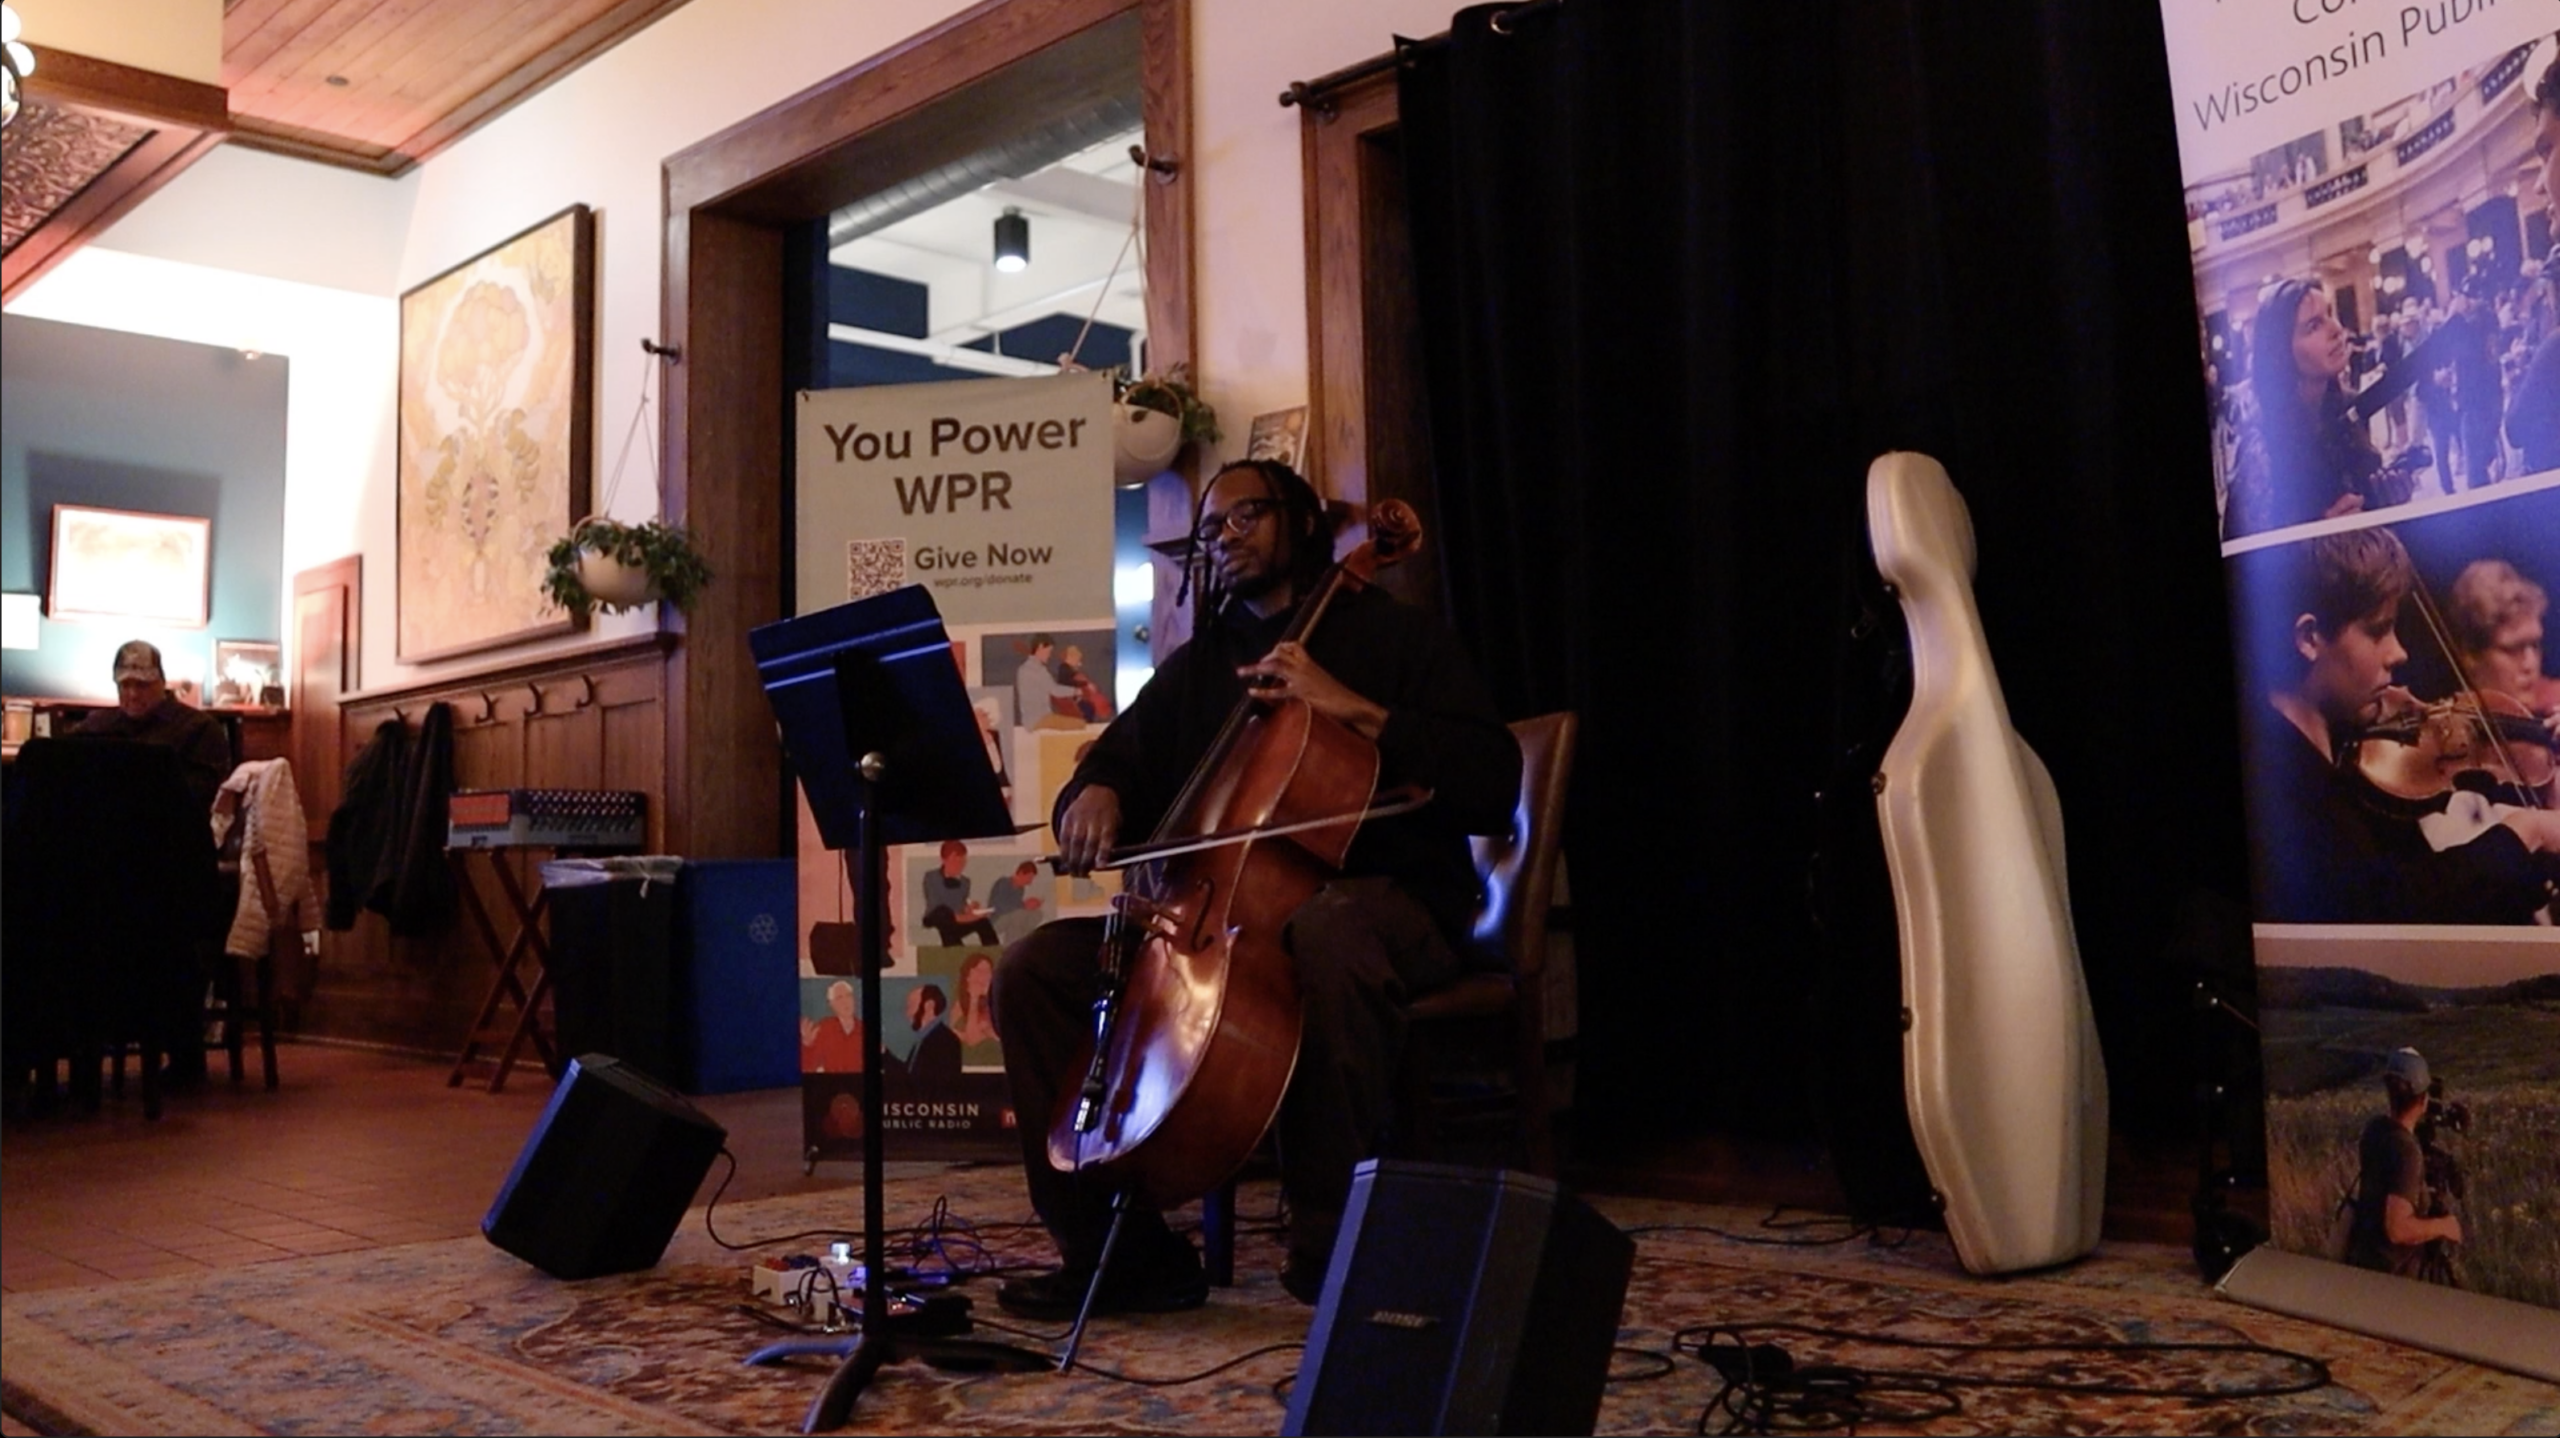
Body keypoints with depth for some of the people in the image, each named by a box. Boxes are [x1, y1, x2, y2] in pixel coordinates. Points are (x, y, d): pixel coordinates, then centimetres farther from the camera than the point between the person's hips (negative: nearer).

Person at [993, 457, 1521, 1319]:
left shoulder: (1395, 637, 6)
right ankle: (1118, 1245, -8)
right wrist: (1094, 796, -4)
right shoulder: (1195, 669, 22)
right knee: (1034, 971, -12)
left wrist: (1354, 709, -16)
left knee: (1327, 931, -42)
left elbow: (1493, 784, -7)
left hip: (1378, 902, -5)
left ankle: (1330, 1247, -30)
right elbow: (1119, 761, 22)